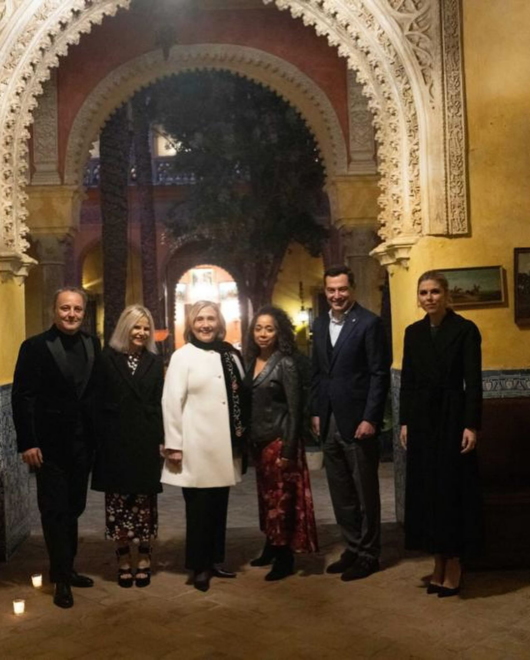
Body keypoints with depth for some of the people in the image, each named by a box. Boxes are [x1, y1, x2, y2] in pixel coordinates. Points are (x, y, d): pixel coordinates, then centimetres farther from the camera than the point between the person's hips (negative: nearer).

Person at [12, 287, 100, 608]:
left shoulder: (93, 344, 6)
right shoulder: (35, 346, -7)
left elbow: (98, 391, 7)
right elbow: (23, 398, -10)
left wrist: (98, 435, 3)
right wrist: (27, 443, -15)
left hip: (83, 443, 5)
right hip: (50, 444, -5)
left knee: (73, 508, 15)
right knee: (55, 511, 5)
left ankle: (66, 568, 29)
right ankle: (62, 576, 16)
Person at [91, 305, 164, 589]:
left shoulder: (155, 362, 8)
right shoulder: (108, 358, 2)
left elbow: (159, 404, 6)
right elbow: (98, 401, 0)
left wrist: (161, 440, -1)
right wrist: (99, 438, -6)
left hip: (146, 440, 1)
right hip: (115, 440, -1)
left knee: (145, 501, 5)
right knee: (118, 501, 4)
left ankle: (143, 559, 17)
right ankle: (124, 560, 16)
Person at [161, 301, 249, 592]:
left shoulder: (230, 355, 9)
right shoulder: (182, 356, -3)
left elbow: (242, 397, 12)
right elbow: (171, 402, -8)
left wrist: (242, 437, 10)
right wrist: (174, 445, -12)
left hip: (226, 445, 4)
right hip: (197, 447, -4)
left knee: (219, 506, 11)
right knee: (199, 508, 2)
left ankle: (215, 561, 24)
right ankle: (199, 567, 14)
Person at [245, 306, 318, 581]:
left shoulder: (285, 363, -12)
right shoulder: (252, 361, 6)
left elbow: (295, 409, -14)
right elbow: (248, 402, 10)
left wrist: (288, 450, -17)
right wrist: (248, 440, 7)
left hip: (279, 440, -6)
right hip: (258, 440, 6)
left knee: (282, 499, 2)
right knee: (266, 496, 15)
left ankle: (285, 558, 13)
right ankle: (271, 548, 29)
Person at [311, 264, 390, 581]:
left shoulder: (370, 323, -8)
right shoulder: (321, 325, 12)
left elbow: (380, 374, -11)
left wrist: (370, 419, -15)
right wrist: (317, 412, 10)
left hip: (358, 421, -6)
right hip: (330, 422, 6)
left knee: (365, 492, 6)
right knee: (340, 493, 13)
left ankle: (369, 555, 19)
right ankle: (353, 548, 27)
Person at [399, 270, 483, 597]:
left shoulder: (465, 329, -5)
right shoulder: (413, 332, 9)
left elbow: (473, 381, -9)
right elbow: (408, 381, 9)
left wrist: (471, 425, -15)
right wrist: (405, 422, 5)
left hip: (452, 418, -5)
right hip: (422, 420, 5)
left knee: (452, 489, 2)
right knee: (426, 489, 7)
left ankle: (454, 564, 13)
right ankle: (439, 563, 17)